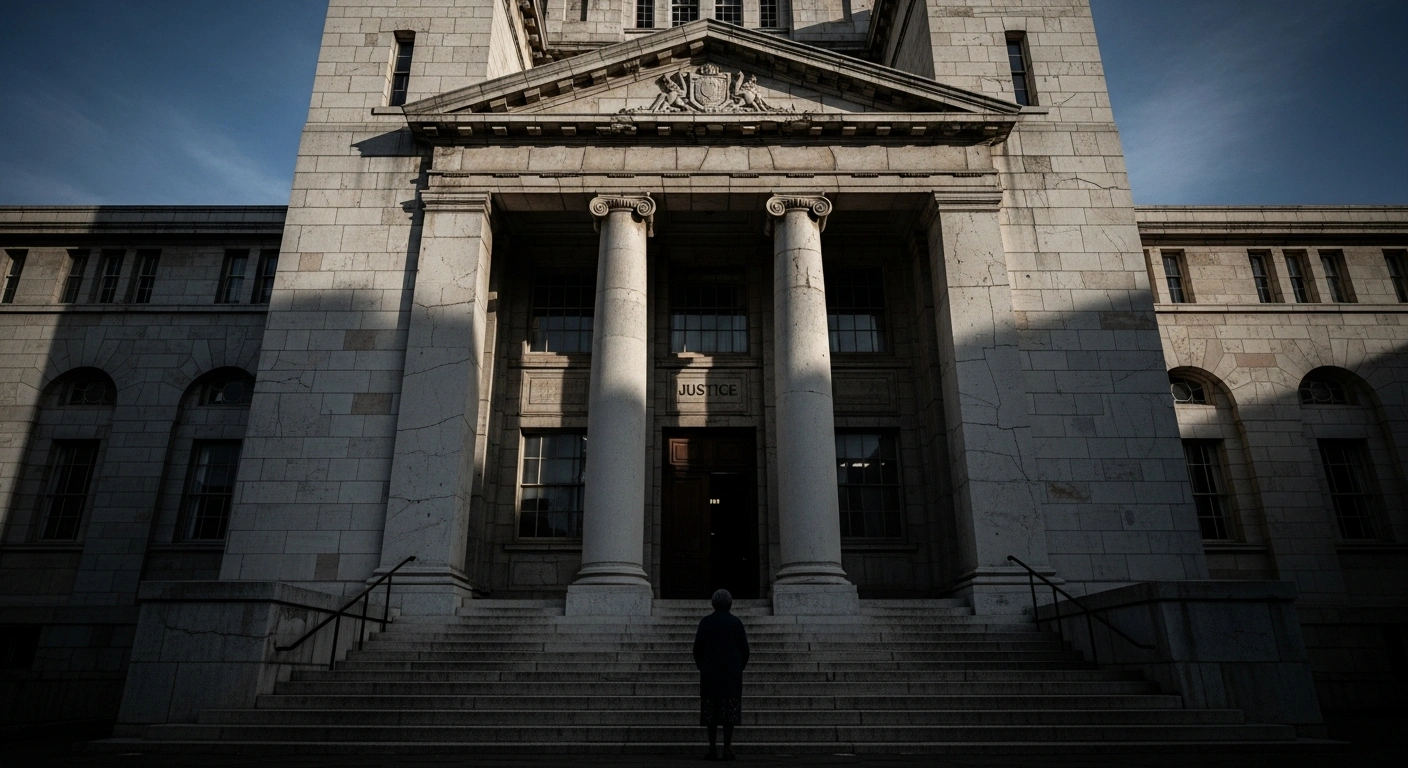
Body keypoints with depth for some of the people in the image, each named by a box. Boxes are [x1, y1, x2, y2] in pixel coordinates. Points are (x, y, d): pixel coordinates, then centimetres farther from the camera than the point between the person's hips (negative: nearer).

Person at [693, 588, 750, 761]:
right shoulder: (736, 622, -1)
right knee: (730, 709, 2)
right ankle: (727, 749, -2)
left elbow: (697, 648, -2)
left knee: (711, 710, 4)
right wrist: (739, 668, 12)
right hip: (732, 673, 0)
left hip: (710, 673, 0)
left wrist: (702, 668, 11)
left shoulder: (705, 622, -1)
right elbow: (744, 649, -2)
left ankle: (713, 748, 1)